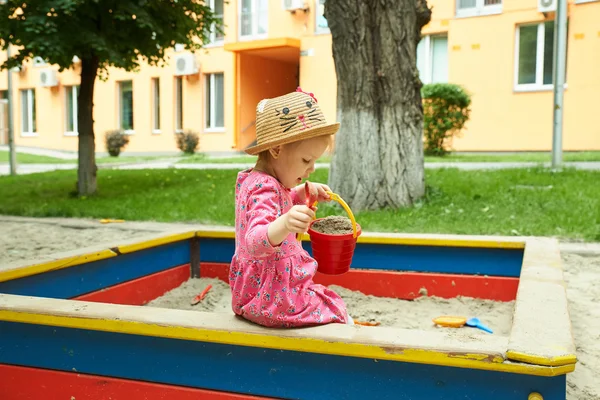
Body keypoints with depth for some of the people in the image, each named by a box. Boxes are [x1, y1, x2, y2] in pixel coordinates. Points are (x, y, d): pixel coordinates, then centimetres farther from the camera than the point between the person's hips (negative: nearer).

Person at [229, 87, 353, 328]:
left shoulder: (251, 179, 5)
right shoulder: (265, 189, -26)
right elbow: (256, 241, -42)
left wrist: (302, 193, 12)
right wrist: (284, 225, -61)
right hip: (272, 297, -11)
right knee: (340, 320, -1)